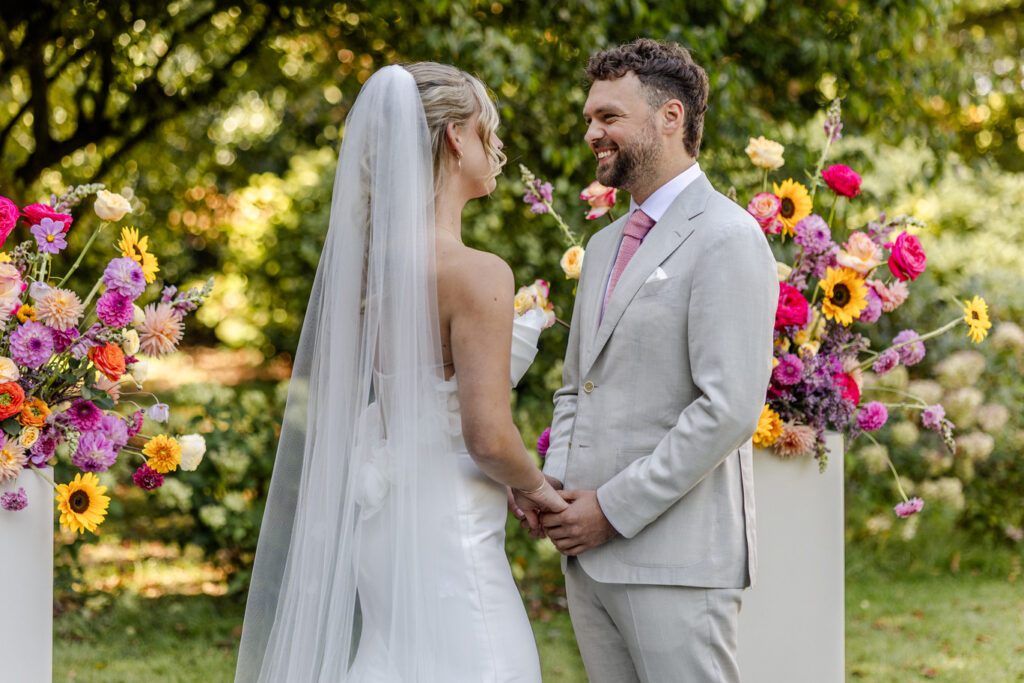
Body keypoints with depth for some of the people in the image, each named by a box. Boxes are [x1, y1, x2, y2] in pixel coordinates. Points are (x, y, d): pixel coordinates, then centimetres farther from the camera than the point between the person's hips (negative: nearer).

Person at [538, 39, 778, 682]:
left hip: (676, 558, -8)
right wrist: (554, 484, 5)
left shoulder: (727, 238, -9)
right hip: (589, 555, 8)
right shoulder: (606, 246, 20)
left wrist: (613, 509, -15)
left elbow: (730, 410, -18)